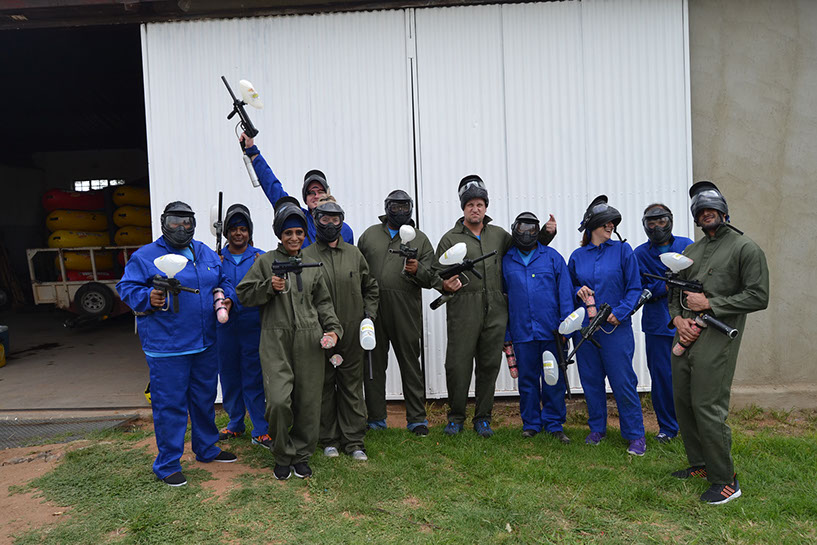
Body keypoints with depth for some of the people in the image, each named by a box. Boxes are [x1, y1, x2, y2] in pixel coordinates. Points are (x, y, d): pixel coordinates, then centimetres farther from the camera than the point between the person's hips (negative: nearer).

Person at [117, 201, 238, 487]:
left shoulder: (207, 254, 12)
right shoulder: (144, 256, -4)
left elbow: (224, 281, 21)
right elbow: (126, 288, -6)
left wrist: (227, 298, 1)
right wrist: (148, 298, -24)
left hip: (205, 344, 6)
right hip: (165, 348, -6)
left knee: (205, 399, 18)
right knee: (170, 404, 0)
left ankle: (206, 449, 37)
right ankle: (167, 465, 16)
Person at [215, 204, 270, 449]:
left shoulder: (260, 257, 2)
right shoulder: (216, 258, 6)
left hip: (253, 325, -2)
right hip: (225, 326, 2)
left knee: (254, 378, 1)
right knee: (229, 376, 13)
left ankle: (260, 430, 10)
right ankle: (235, 423, 30)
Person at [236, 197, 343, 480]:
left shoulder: (313, 265, 16)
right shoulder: (266, 262, 7)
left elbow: (323, 302, 19)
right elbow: (244, 295, 7)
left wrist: (332, 328, 4)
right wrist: (269, 287, -10)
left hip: (309, 341, 3)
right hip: (276, 342, -3)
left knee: (308, 401, 4)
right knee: (278, 401, -13)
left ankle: (301, 456, 24)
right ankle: (282, 457, 12)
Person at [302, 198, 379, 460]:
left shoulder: (354, 254, 8)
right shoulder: (306, 256, -2)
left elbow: (370, 288, 17)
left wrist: (369, 315, 7)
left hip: (352, 333, 2)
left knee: (352, 386, 8)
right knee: (324, 387, 8)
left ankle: (354, 440, 18)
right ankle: (329, 440, 22)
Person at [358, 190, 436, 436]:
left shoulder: (420, 239, 10)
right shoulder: (370, 234, 14)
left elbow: (431, 278, 6)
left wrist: (417, 270, -15)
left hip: (405, 311, -1)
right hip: (373, 308, 2)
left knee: (410, 363, 3)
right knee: (374, 363, 7)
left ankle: (417, 418, 13)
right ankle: (376, 418, 19)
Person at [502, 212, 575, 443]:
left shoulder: (552, 257, 5)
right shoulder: (506, 261, 7)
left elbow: (565, 293, 3)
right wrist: (504, 333, 6)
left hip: (551, 331, -1)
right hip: (522, 334, 1)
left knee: (554, 379, 5)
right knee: (527, 379, 10)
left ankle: (554, 424, 19)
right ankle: (531, 424, 23)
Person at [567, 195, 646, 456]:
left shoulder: (622, 250, 1)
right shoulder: (577, 256, 8)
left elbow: (634, 287, -1)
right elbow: (569, 286, 19)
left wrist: (620, 312, -13)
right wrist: (579, 292, -3)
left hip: (616, 326, -3)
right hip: (585, 326, 3)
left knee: (623, 381, -3)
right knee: (591, 380, 10)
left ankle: (635, 435, 11)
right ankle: (597, 429, 26)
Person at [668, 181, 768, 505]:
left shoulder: (745, 248, -1)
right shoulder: (690, 252, 18)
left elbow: (758, 297, -8)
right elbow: (674, 292, 21)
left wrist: (709, 303, -12)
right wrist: (678, 318, 1)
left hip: (715, 340, -7)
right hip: (684, 337, 7)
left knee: (708, 408, -8)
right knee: (683, 403, 12)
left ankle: (725, 480, 6)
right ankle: (699, 465, 28)